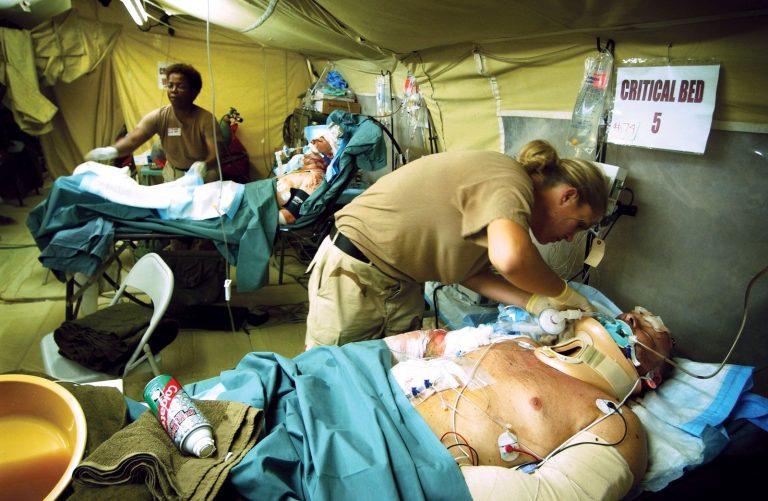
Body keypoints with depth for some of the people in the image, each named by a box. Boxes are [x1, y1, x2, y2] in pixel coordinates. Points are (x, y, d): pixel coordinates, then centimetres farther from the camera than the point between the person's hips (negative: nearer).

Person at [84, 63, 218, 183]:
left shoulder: (206, 119, -19)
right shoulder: (158, 117, -12)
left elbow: (215, 154, -27)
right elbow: (133, 139, -24)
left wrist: (204, 165, -50)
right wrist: (111, 150, -45)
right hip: (173, 176, 3)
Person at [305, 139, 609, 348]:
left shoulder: (499, 190, 7)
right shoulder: (511, 183, -23)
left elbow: (469, 269, 1)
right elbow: (509, 257, -43)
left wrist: (536, 302, -8)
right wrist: (562, 293, -23)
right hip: (352, 271, -9)